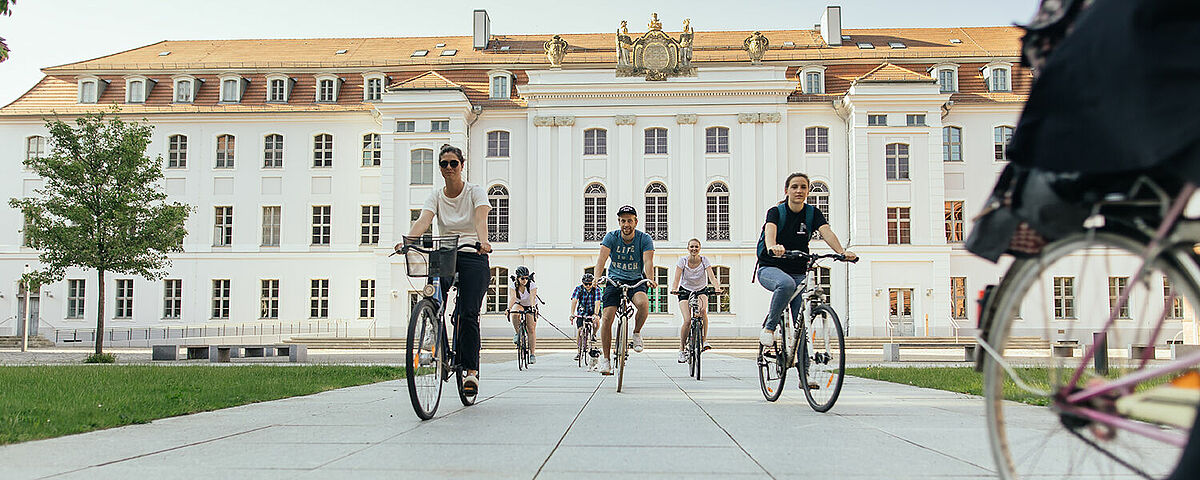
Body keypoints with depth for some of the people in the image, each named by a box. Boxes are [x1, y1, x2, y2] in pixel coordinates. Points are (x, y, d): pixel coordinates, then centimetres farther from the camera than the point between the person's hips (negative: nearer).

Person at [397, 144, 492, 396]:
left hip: (472, 255, -3)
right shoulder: (436, 196, 9)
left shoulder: (475, 192, 1)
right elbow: (423, 220, -11)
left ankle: (471, 370, -8)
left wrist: (483, 241, -40)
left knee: (468, 314, -13)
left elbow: (480, 219, -19)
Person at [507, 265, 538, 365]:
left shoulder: (532, 286, -23)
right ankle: (517, 333, -13)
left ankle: (532, 354, -8)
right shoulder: (513, 286, -20)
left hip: (530, 307, -1)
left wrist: (533, 308, -58)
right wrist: (509, 309, -55)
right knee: (515, 314, -35)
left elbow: (532, 298, -40)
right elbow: (512, 298, -37)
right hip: (518, 305, 1)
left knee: (531, 329, -12)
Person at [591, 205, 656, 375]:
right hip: (614, 281, 1)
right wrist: (597, 277, -40)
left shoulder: (645, 239, -9)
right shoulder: (611, 237, -8)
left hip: (636, 281, -1)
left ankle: (637, 333, -4)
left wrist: (650, 279, -42)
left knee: (643, 303, -33)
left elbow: (648, 261, -22)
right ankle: (606, 358, 2)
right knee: (606, 318, -13)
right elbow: (602, 258, -22)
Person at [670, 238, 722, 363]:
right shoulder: (682, 260, -13)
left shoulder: (704, 260, -11)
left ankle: (704, 339, -19)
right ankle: (682, 349, -1)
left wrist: (716, 287, -43)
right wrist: (674, 289, -43)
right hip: (685, 291, -1)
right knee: (687, 321, -17)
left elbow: (712, 276, -23)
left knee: (703, 310, -32)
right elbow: (677, 278, -22)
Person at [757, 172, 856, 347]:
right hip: (770, 268, -3)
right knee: (787, 283, -37)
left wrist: (842, 252, -39)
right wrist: (772, 247, -56)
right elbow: (770, 230, -32)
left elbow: (826, 232, -18)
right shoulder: (776, 212, -9)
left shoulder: (813, 213, 0)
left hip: (798, 273, 4)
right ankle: (769, 329, -21)